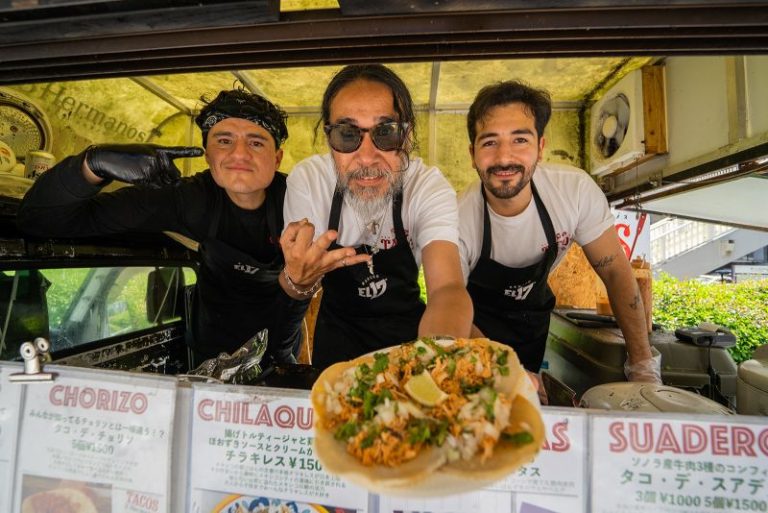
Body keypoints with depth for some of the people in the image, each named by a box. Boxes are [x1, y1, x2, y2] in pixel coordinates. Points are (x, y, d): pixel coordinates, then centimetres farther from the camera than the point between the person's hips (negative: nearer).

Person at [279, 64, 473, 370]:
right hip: (339, 327, -2)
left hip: (406, 326, 3)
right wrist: (298, 279, -37)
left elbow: (447, 288, -33)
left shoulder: (430, 187, -19)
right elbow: (289, 299, -12)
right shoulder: (306, 179, -16)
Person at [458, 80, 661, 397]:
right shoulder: (457, 222, -31)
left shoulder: (576, 190, -25)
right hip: (479, 320, -2)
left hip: (533, 311, 3)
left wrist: (643, 367, -13)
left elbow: (616, 274, -14)